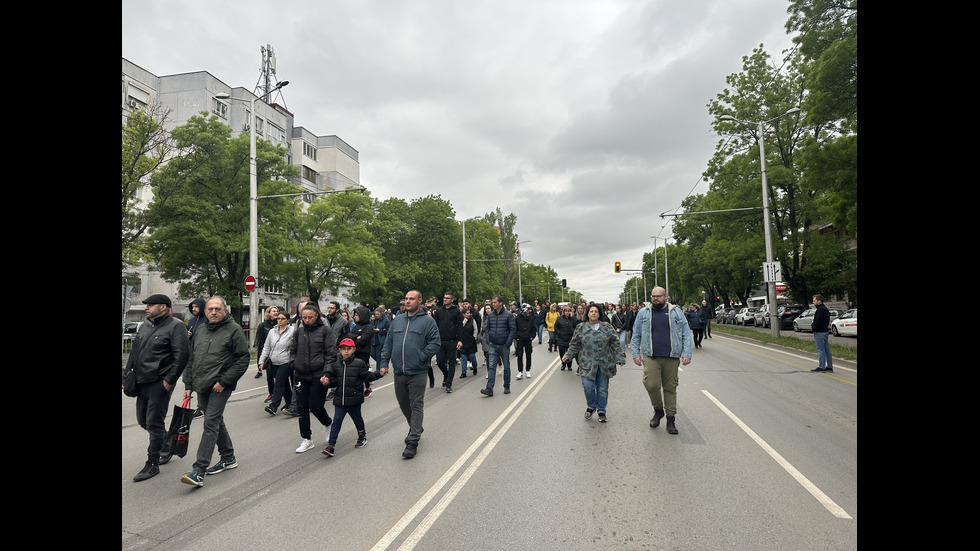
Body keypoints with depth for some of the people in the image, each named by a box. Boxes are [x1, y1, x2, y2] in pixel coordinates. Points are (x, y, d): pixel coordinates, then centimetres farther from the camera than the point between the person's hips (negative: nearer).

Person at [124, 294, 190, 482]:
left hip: (160, 384, -8)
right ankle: (166, 445, 39)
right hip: (142, 382, 9)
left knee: (154, 423, -2)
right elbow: (134, 352, 22)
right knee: (143, 420, 17)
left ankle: (152, 465, 10)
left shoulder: (175, 327, -12)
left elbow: (182, 355, -19)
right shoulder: (144, 326, 14)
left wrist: (170, 380, -19)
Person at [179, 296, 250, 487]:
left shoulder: (234, 330, -9)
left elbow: (243, 359, -13)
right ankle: (228, 458, 31)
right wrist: (188, 384, 14)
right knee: (216, 422, 16)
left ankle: (199, 471, -8)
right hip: (201, 386, 8)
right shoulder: (200, 331, 13)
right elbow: (191, 359, 19)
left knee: (211, 424, -10)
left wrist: (224, 381, -16)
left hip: (220, 386, -7)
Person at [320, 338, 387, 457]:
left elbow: (367, 376, -4)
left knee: (357, 419, 14)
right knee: (337, 421, -1)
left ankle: (362, 436, 38)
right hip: (340, 400, 2)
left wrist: (379, 373, -17)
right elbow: (334, 382, 10)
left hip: (354, 399, -2)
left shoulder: (359, 363, -6)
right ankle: (330, 446, 2)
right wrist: (328, 381, -10)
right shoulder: (336, 365, 4)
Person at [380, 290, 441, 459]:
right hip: (399, 372, 6)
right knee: (403, 404, 18)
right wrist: (384, 363, 7)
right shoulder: (397, 320, 11)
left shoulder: (427, 321, -4)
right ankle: (415, 428, 41)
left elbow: (435, 342, -10)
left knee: (416, 406, -1)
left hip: (417, 372, -6)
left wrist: (421, 356, -16)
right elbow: (388, 343, 14)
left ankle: (413, 442, 4)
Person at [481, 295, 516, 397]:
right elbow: (487, 328, 14)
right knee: (491, 366, -6)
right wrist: (488, 340, 2)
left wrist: (508, 343, -14)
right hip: (493, 346, 3)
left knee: (506, 367, 10)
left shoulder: (508, 315, -7)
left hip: (504, 346, -3)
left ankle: (507, 387, 23)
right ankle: (489, 389, -9)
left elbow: (513, 329, -8)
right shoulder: (490, 315, 6)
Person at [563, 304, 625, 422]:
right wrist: (568, 355, 1)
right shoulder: (581, 328, 5)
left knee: (602, 389, 6)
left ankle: (601, 411, 25)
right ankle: (591, 406, 17)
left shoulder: (607, 327, 5)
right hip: (588, 364, 0)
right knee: (588, 386, -11)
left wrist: (620, 358, -1)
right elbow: (575, 345, 11)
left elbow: (615, 343, 6)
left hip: (604, 364, 1)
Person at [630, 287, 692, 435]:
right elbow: (636, 335, 10)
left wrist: (687, 354, -4)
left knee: (670, 388, 7)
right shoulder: (643, 313, 6)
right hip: (651, 357, 0)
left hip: (672, 357, 1)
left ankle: (670, 419, 21)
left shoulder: (676, 312, 5)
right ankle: (658, 410, 14)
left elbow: (686, 334, 5)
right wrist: (636, 354, 4)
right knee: (651, 384, -14)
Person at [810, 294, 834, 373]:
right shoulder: (825, 309, 18)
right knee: (827, 350, 12)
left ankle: (821, 367, -4)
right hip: (825, 331, 10)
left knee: (821, 350, -7)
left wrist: (814, 329, -11)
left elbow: (818, 321, -22)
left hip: (819, 332, -10)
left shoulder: (820, 309, -15)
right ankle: (829, 367, 16)